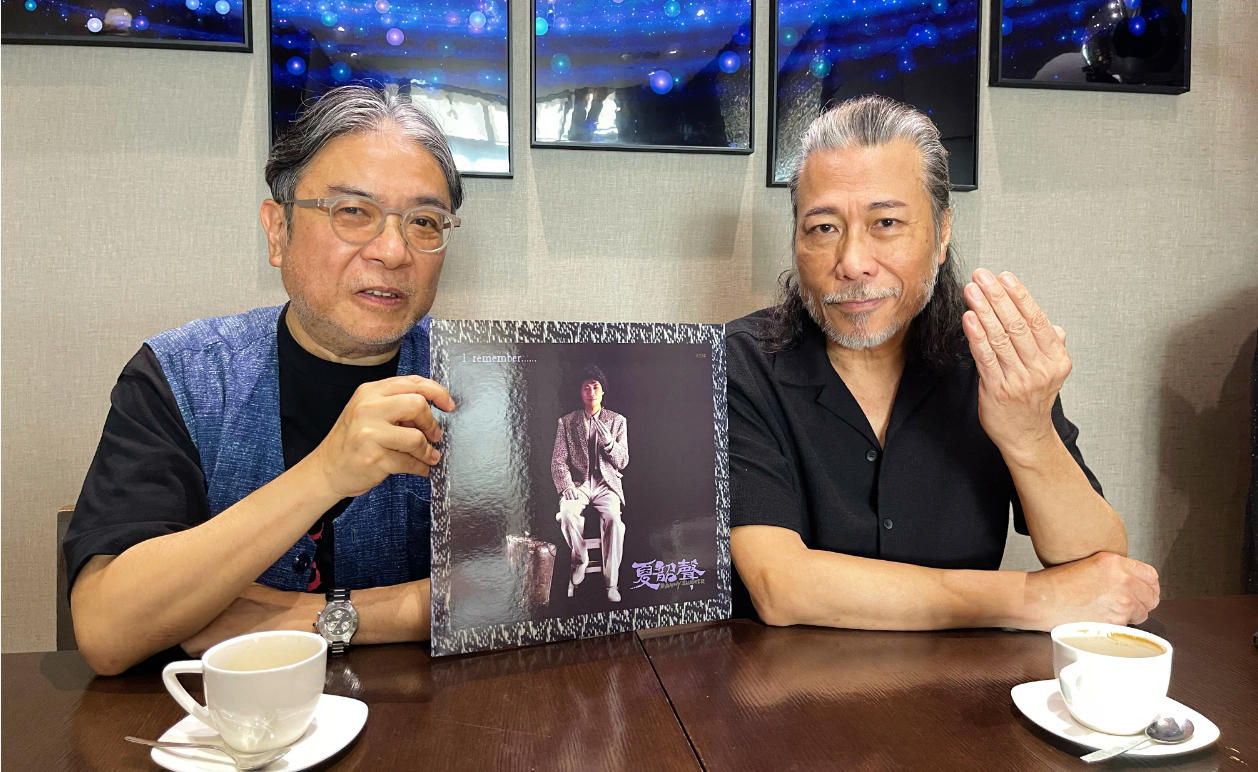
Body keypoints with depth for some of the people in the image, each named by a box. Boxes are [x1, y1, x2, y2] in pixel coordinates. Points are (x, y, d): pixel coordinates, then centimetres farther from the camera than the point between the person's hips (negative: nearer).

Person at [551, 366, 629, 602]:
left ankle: (611, 583, -20)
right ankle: (581, 561, -6)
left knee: (613, 517, -31)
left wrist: (608, 441, -14)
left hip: (607, 483, 0)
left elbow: (623, 462, 5)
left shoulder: (617, 421, 9)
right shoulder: (566, 422, 9)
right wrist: (566, 485, -14)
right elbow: (558, 460, 4)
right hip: (578, 483, 1)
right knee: (567, 512, -33)